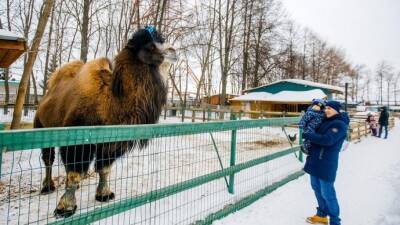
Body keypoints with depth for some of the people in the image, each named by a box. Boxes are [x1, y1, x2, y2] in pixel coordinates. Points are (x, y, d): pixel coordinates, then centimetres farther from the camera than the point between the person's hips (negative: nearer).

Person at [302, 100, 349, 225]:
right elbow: (317, 135, 28)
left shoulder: (340, 124, -13)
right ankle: (321, 215, 36)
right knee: (317, 188, 19)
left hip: (326, 163, -8)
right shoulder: (325, 121, 11)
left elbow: (327, 140, -26)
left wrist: (306, 135, -21)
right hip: (315, 160, 8)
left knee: (327, 193, 0)